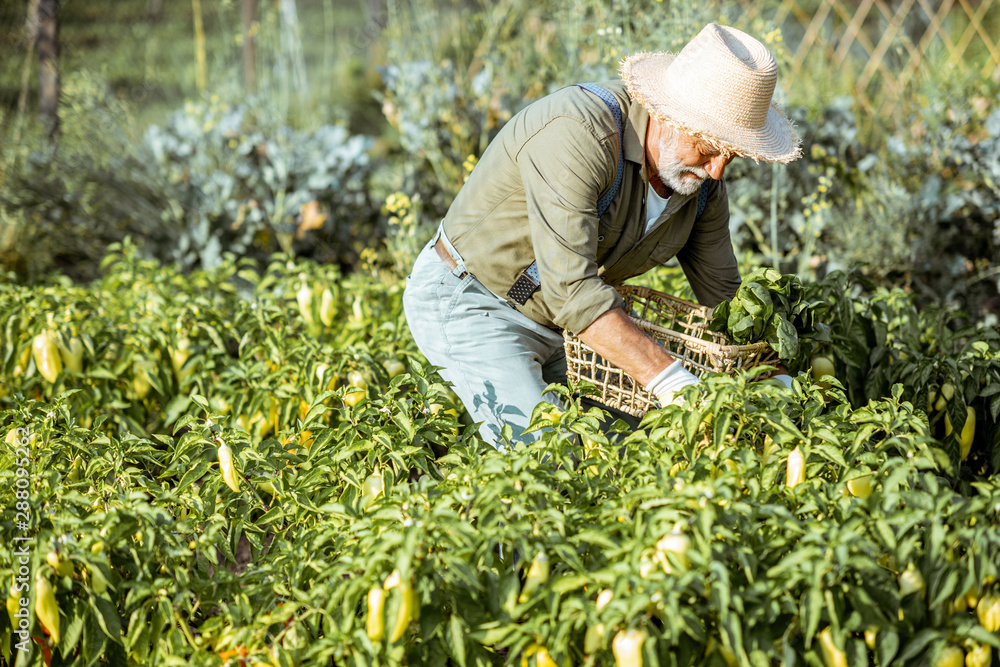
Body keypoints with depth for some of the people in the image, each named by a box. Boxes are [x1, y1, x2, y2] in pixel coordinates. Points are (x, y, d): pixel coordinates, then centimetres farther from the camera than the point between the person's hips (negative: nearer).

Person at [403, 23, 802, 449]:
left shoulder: (701, 174, -7)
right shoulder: (577, 133, -32)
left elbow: (721, 298, 5)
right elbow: (570, 287, -38)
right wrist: (669, 382, -41)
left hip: (554, 320, 8)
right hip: (468, 301, -8)